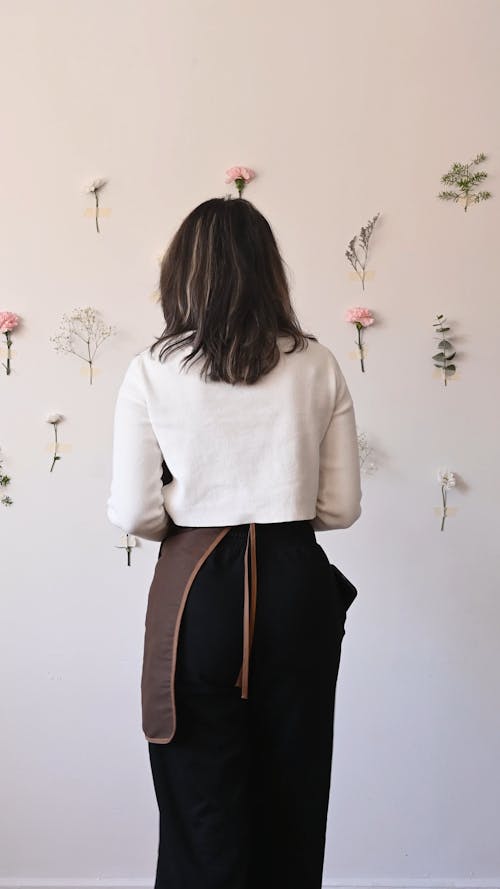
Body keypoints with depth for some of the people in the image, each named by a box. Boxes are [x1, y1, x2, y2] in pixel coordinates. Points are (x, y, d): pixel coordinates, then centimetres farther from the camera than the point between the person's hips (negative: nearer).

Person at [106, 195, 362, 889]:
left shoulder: (152, 372, -7)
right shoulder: (318, 366, -3)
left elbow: (133, 513, -7)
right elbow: (342, 507, 0)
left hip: (197, 593, -2)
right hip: (298, 587, 2)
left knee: (203, 810, 14)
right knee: (292, 803, 19)